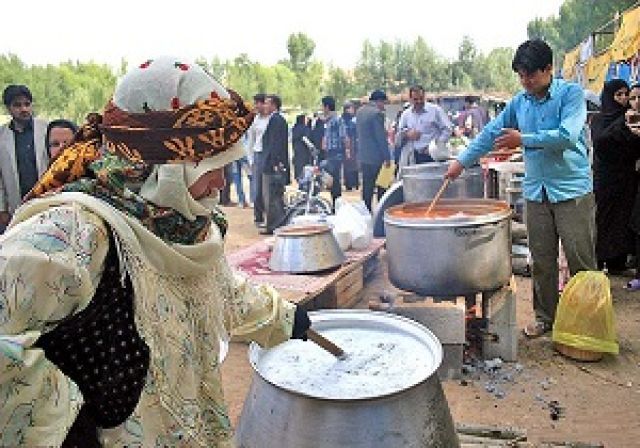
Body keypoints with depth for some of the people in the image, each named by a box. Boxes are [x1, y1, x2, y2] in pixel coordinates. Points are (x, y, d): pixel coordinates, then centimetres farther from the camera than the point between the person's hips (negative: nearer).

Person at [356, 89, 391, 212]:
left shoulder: (359, 111, 10)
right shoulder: (377, 113, -15)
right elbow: (381, 138, -17)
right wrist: (387, 157, -13)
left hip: (363, 155, 8)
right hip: (376, 156, -8)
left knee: (367, 186, 12)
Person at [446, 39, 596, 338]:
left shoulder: (571, 93, -6)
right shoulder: (519, 102, 9)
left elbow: (567, 136, -19)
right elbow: (491, 133, 13)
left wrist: (523, 139, -12)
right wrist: (462, 161, 6)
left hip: (573, 190, -4)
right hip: (536, 191, 4)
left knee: (581, 261, 1)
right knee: (542, 261, 10)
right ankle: (544, 317, 22)